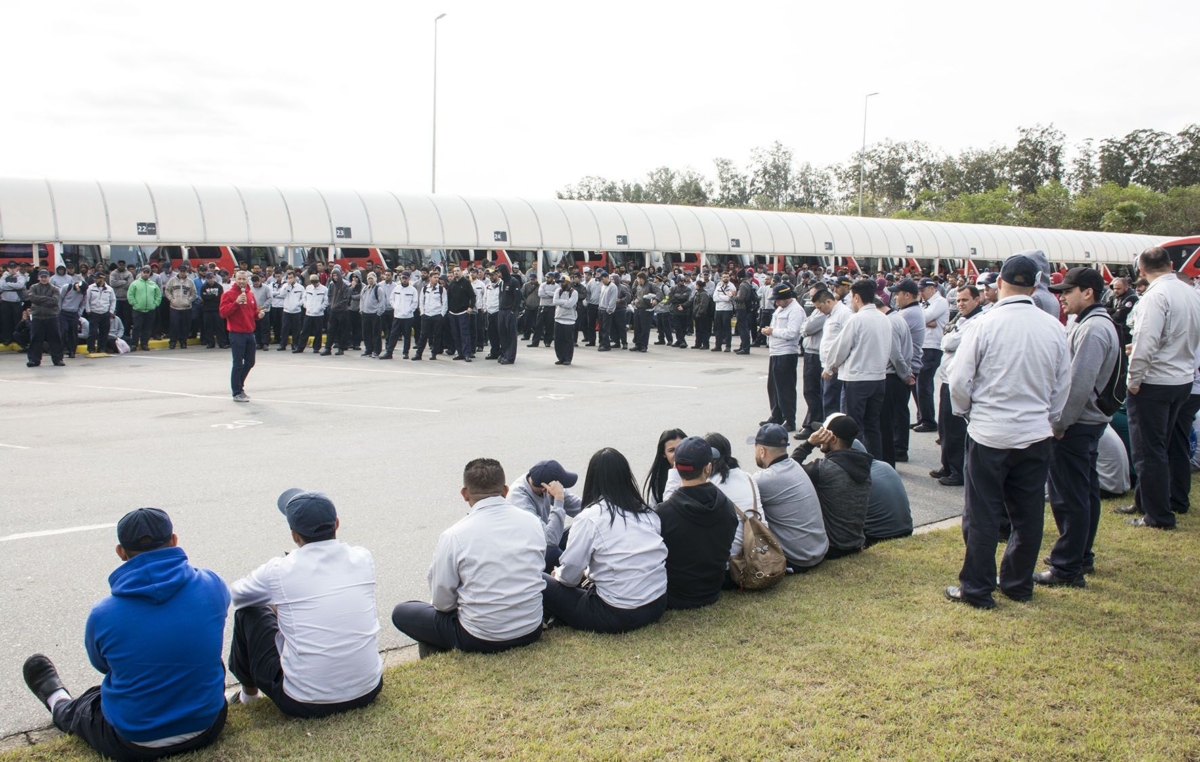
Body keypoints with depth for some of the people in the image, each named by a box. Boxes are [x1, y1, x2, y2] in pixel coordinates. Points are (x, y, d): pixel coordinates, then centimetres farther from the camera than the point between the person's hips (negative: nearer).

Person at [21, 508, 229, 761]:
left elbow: (103, 664, 5)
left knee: (79, 708, 32)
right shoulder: (210, 585, -15)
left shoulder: (103, 615, -17)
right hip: (206, 728, 1)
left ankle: (58, 702, 64)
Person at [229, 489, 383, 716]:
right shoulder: (363, 558, -5)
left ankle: (248, 692, 36)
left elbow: (235, 594, 11)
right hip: (368, 691, 4)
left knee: (248, 612, 14)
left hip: (305, 704, -3)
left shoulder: (279, 570, -12)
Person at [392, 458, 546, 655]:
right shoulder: (533, 522, -4)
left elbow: (442, 602, -8)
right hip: (531, 631, 4)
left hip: (480, 641, -4)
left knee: (401, 612, 15)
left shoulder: (453, 536, -15)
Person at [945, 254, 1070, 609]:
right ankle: (1019, 583, 26)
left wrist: (966, 411, 10)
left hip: (989, 433, -3)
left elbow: (959, 380, -9)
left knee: (982, 514, 5)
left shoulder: (986, 323, -13)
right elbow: (1063, 384, 6)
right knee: (1028, 513, 15)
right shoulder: (1053, 327, -3)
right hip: (1036, 434, 4)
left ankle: (976, 589, 11)